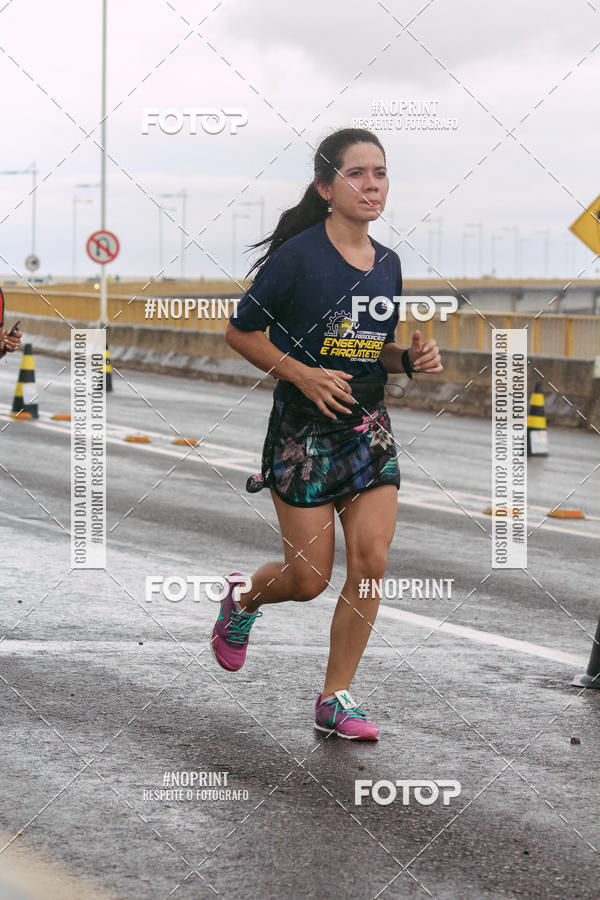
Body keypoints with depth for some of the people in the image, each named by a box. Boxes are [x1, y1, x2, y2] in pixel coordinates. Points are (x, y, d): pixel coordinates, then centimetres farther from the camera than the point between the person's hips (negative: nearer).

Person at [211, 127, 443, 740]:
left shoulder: (388, 264, 7)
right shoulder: (299, 255, -12)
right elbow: (240, 331, -7)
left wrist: (411, 358, -1)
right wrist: (302, 374, -18)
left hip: (369, 427, 5)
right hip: (304, 430, -5)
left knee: (371, 562, -7)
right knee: (309, 579, -1)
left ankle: (335, 698, 4)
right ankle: (243, 598, 34)